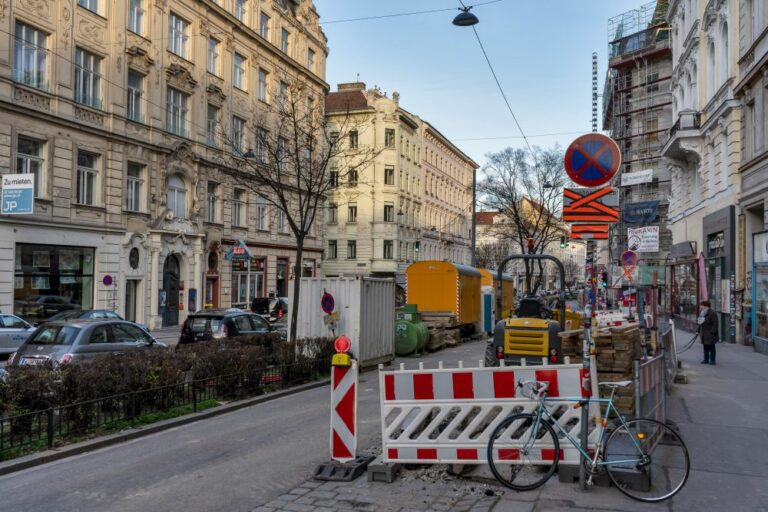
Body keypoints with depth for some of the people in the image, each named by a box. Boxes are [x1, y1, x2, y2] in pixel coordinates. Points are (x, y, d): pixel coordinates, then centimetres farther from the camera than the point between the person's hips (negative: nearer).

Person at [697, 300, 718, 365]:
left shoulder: (712, 314, -14)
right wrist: (699, 331, 15)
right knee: (705, 347, 9)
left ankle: (712, 360, 4)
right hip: (704, 334, 7)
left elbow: (715, 324, -16)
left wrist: (713, 333, -20)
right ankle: (706, 359, 14)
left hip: (710, 334, -7)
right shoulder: (701, 313, 11)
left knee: (711, 347, -2)